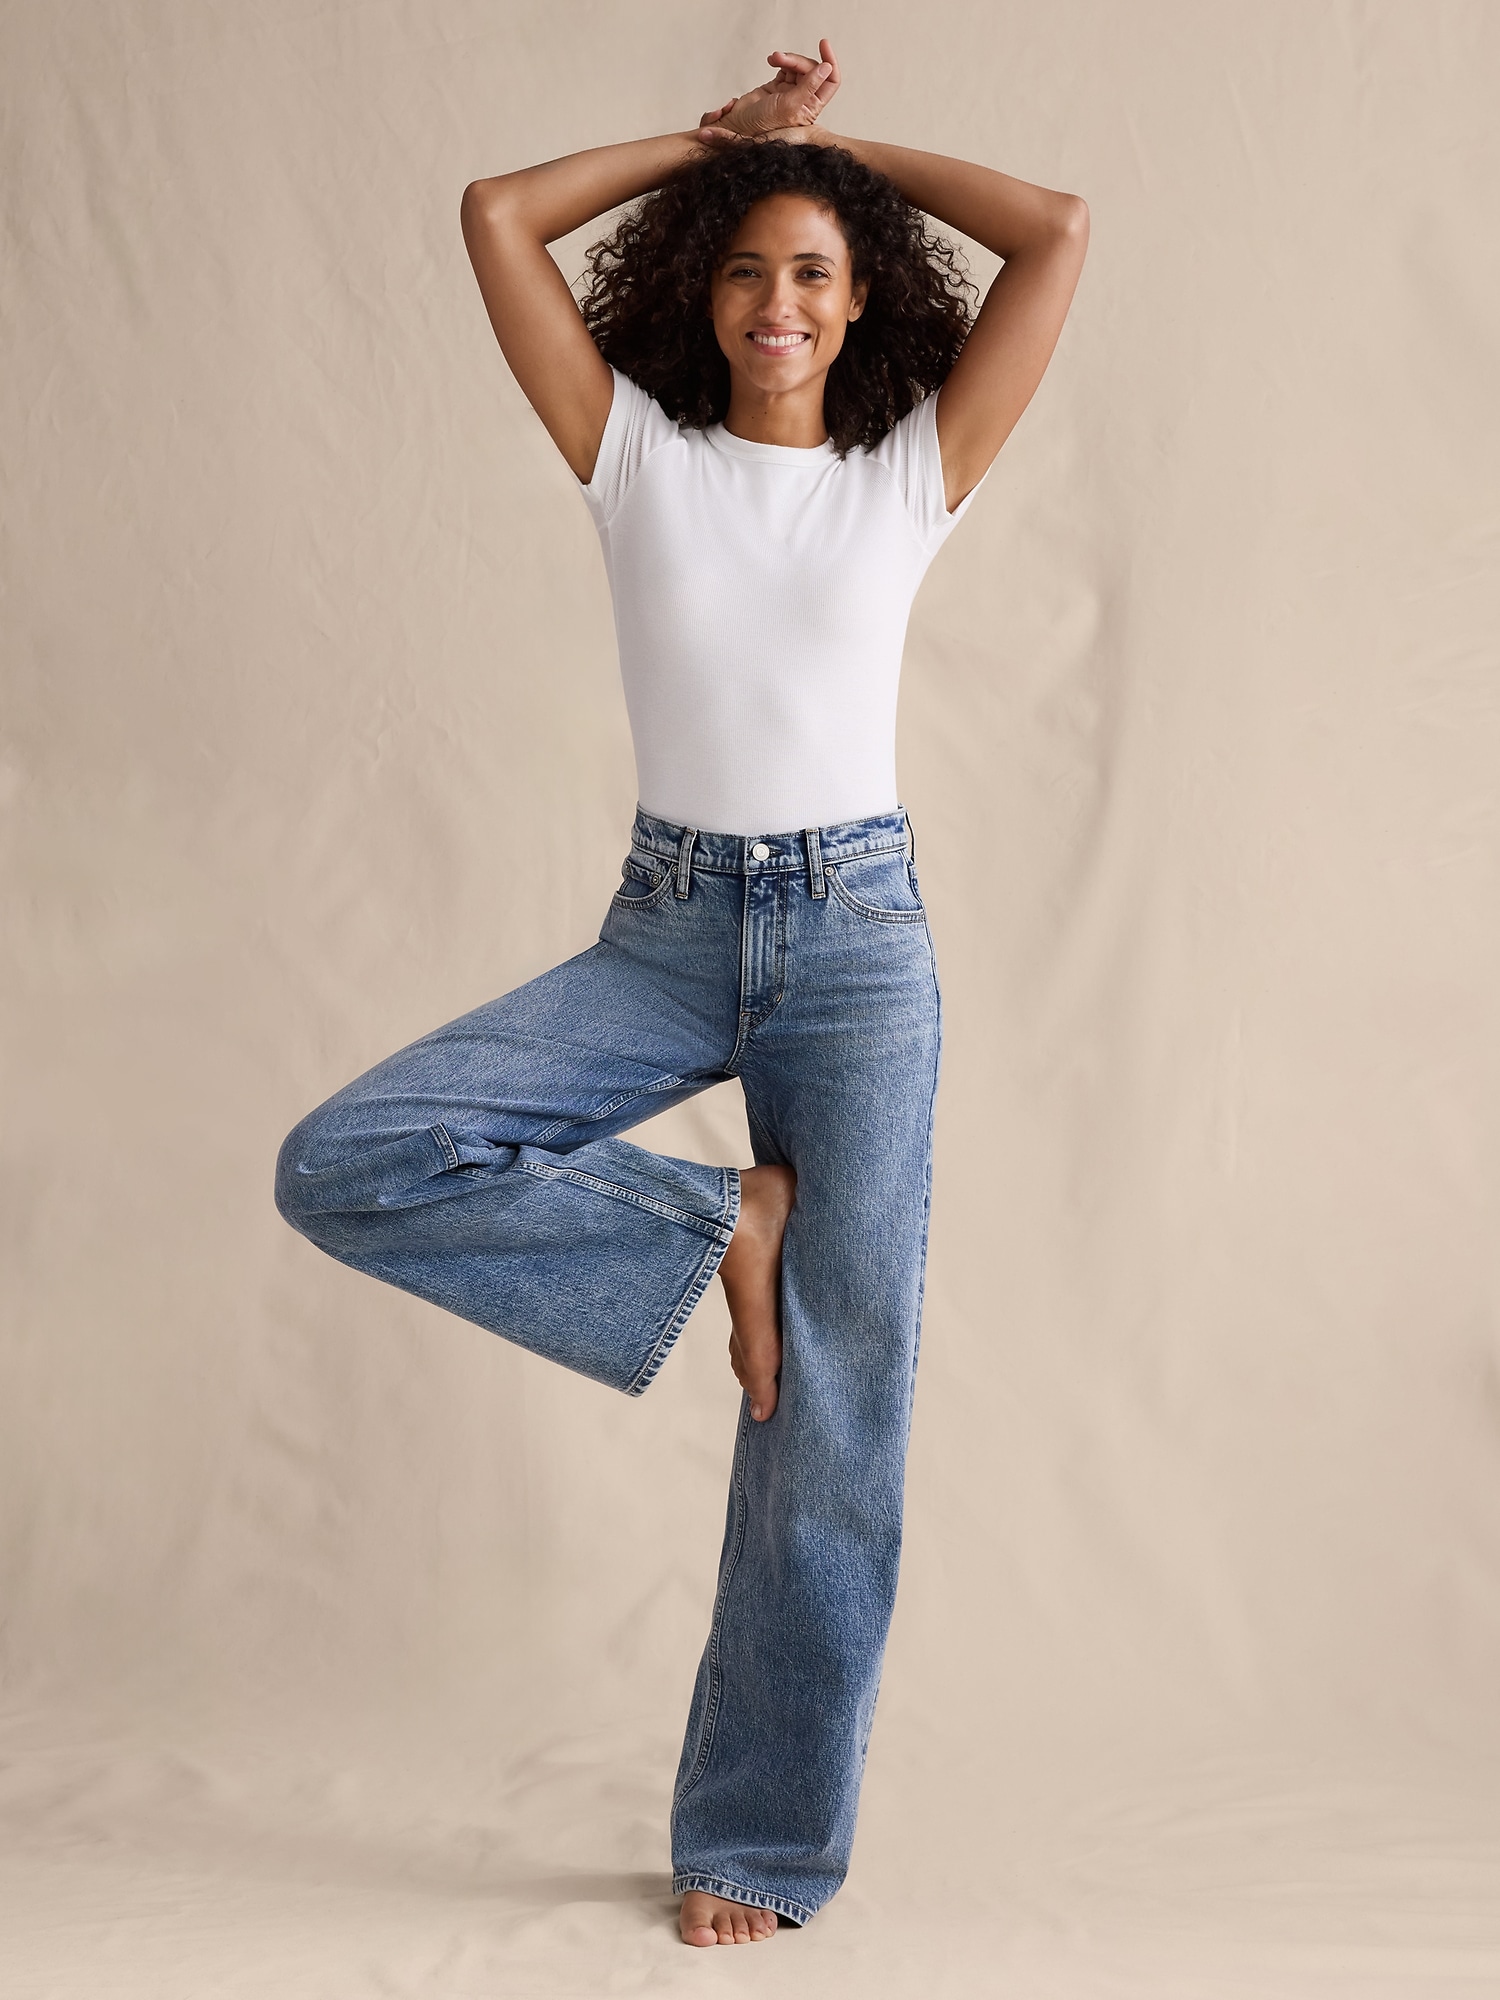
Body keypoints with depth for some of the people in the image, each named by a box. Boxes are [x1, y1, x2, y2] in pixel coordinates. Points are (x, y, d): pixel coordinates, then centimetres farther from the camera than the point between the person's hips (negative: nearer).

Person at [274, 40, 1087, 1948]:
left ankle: (763, 1841, 15)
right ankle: (710, 1227, -3)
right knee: (341, 1167, -18)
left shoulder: (913, 474, 3)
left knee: (833, 1409, 0)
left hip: (855, 943, -1)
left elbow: (1061, 233, -3)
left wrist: (849, 146, 8)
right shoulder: (639, 454, 5)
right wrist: (724, 136, 9)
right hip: (664, 933, 1)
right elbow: (496, 213, 1)